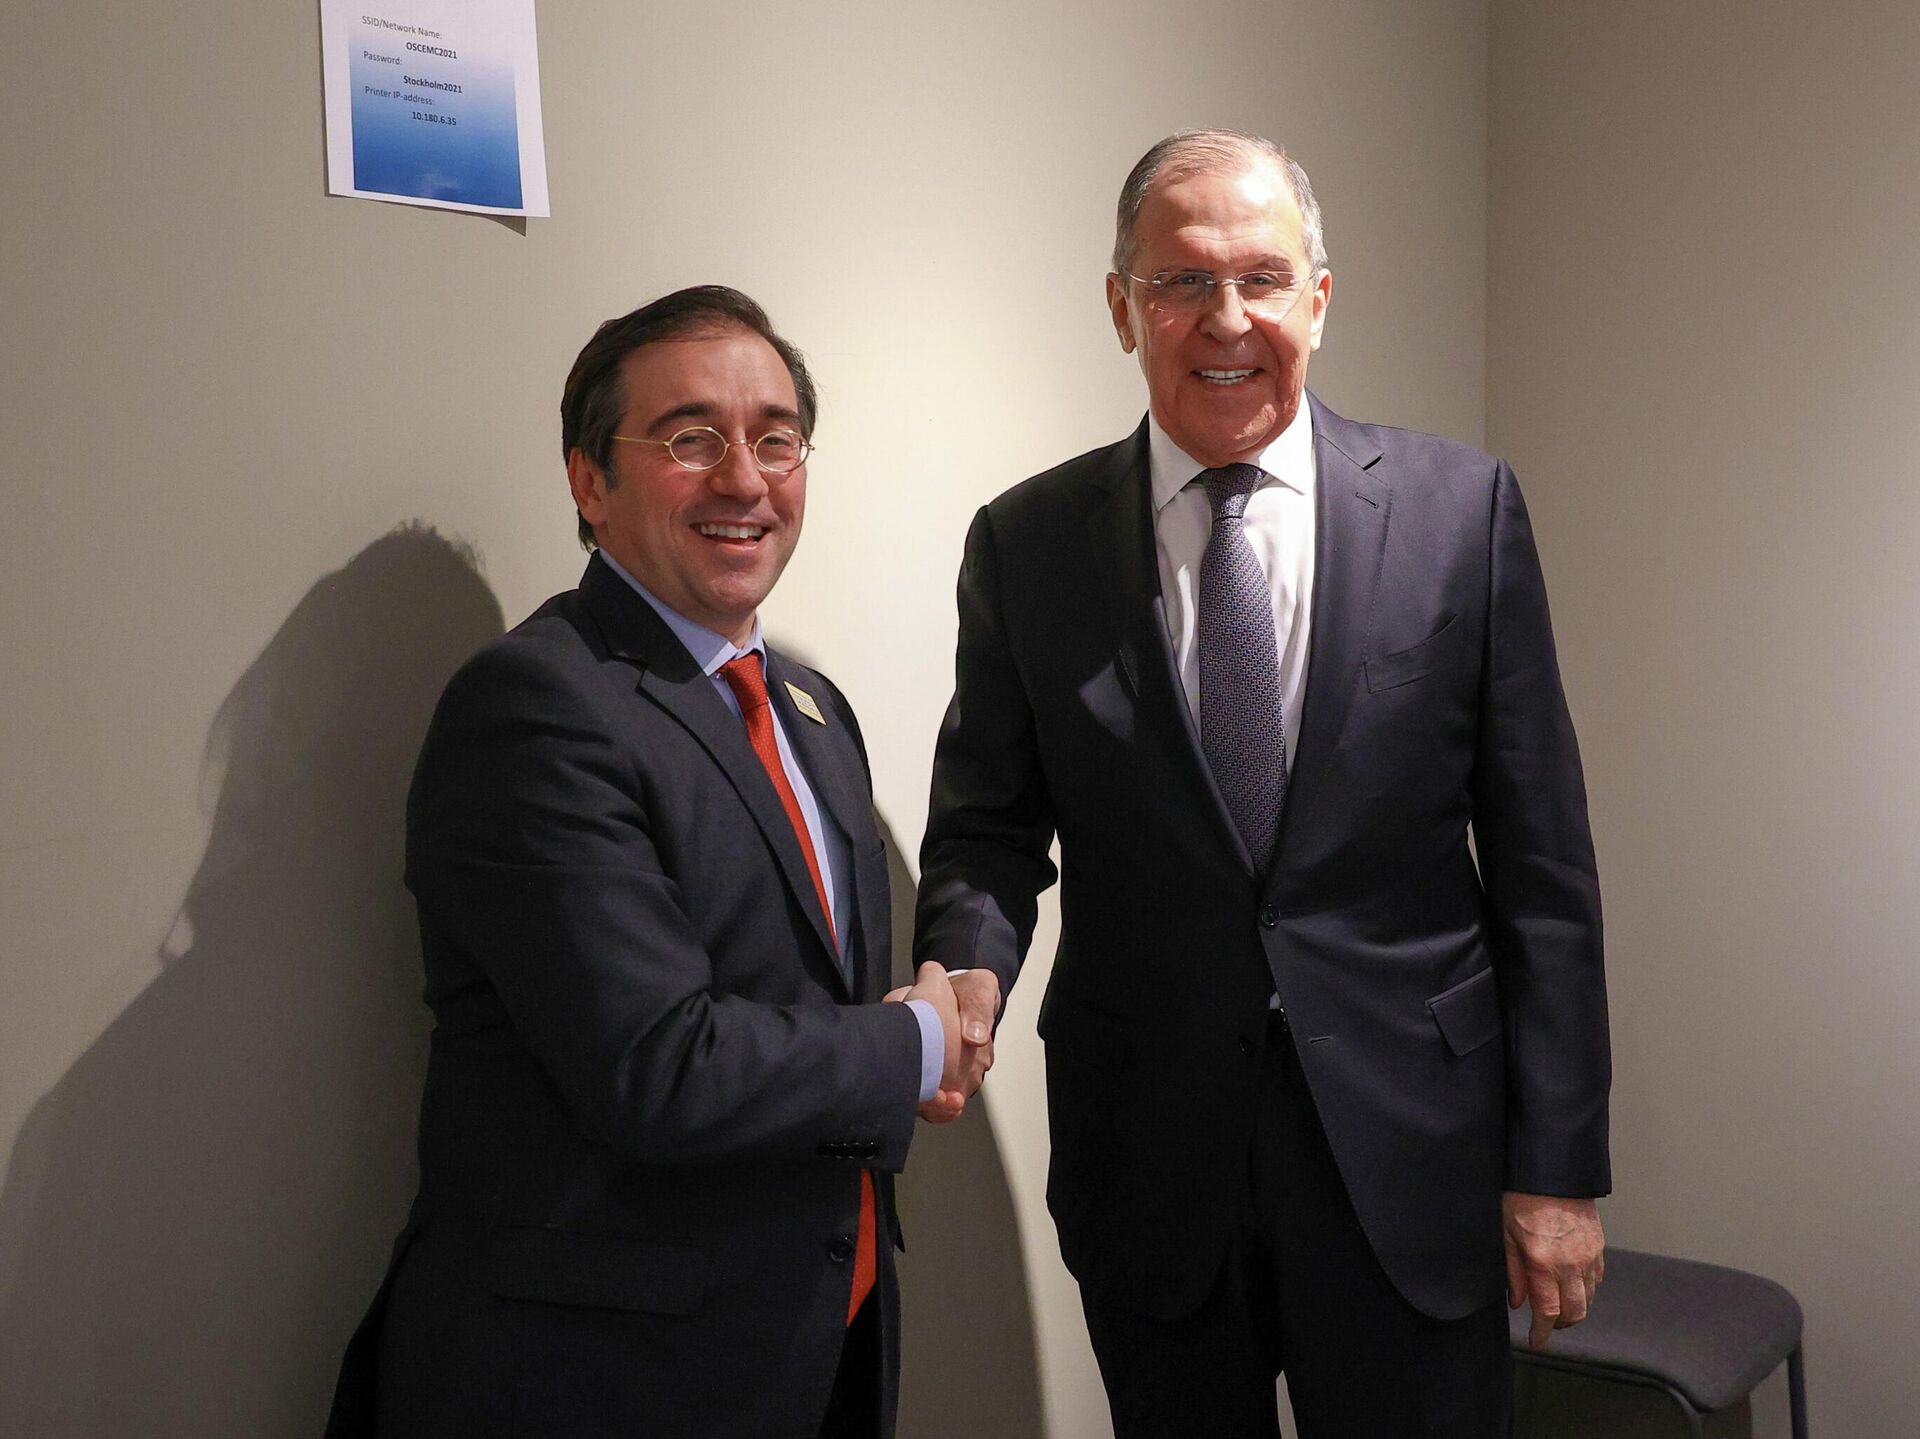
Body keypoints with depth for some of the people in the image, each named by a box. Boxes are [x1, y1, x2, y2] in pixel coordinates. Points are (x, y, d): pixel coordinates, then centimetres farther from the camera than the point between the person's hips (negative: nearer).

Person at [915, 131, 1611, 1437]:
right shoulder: (1025, 545, -1)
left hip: (1409, 1149, 0)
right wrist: (971, 968, -18)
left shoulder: (1463, 508, -3)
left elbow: (1540, 860, -2)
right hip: (1147, 1161, 1)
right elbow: (988, 827, 5)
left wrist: (1559, 1166, -3)